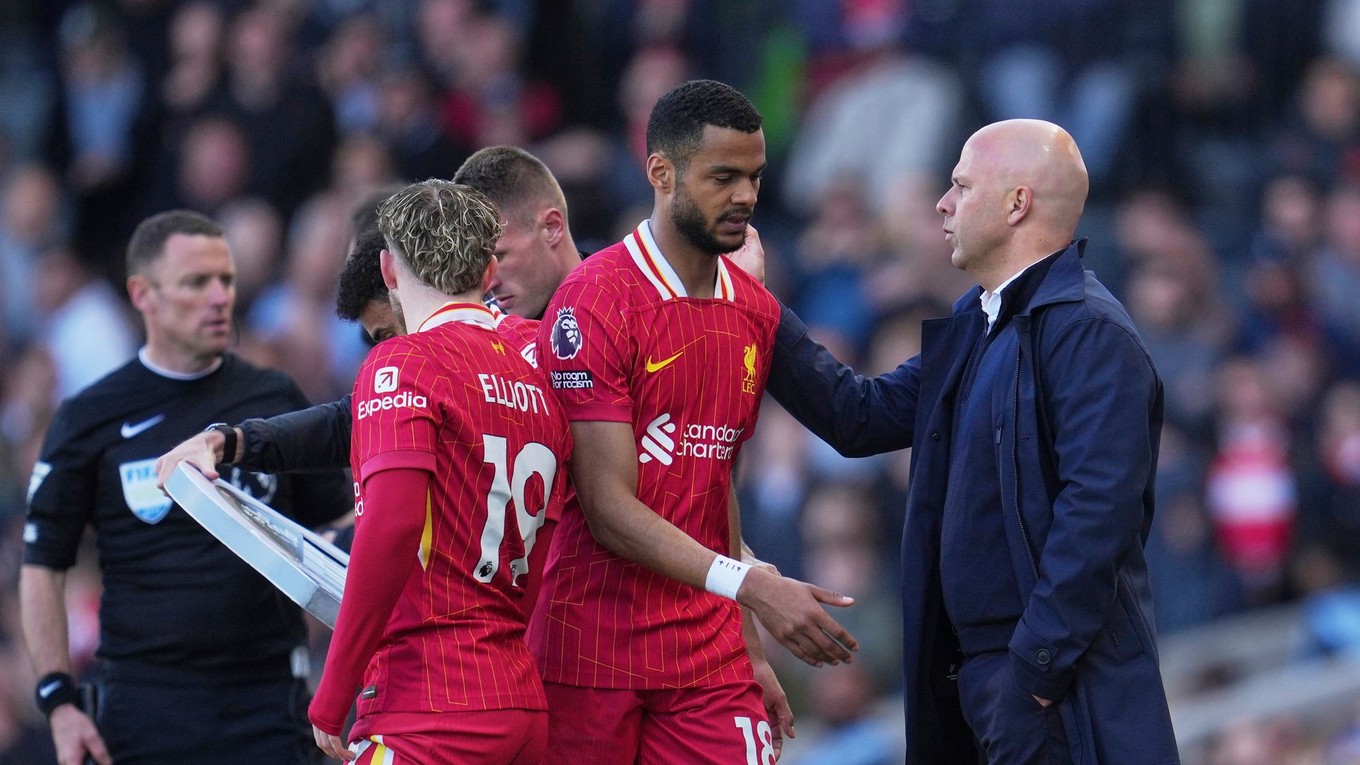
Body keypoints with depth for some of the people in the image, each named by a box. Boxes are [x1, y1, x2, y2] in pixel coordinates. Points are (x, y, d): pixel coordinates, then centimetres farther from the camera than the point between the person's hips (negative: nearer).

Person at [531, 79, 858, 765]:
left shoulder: (755, 313, 11)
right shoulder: (593, 301, -11)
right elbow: (609, 509, -16)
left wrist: (750, 649, 15)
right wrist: (750, 586, -24)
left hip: (707, 660, 5)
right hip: (594, 651, -5)